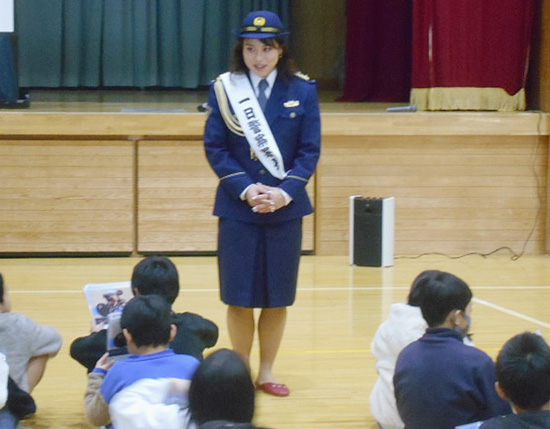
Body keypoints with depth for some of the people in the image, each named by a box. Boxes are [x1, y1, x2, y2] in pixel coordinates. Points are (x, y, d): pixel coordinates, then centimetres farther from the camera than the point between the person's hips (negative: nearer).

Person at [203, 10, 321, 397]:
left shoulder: (302, 90, 1)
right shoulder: (224, 88, -1)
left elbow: (310, 150, -1)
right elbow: (215, 148, -3)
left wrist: (284, 192, -14)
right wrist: (246, 189, -15)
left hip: (285, 207, 1)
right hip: (237, 207, -1)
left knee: (277, 298, 7)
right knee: (240, 297, 2)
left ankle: (267, 372, 20)